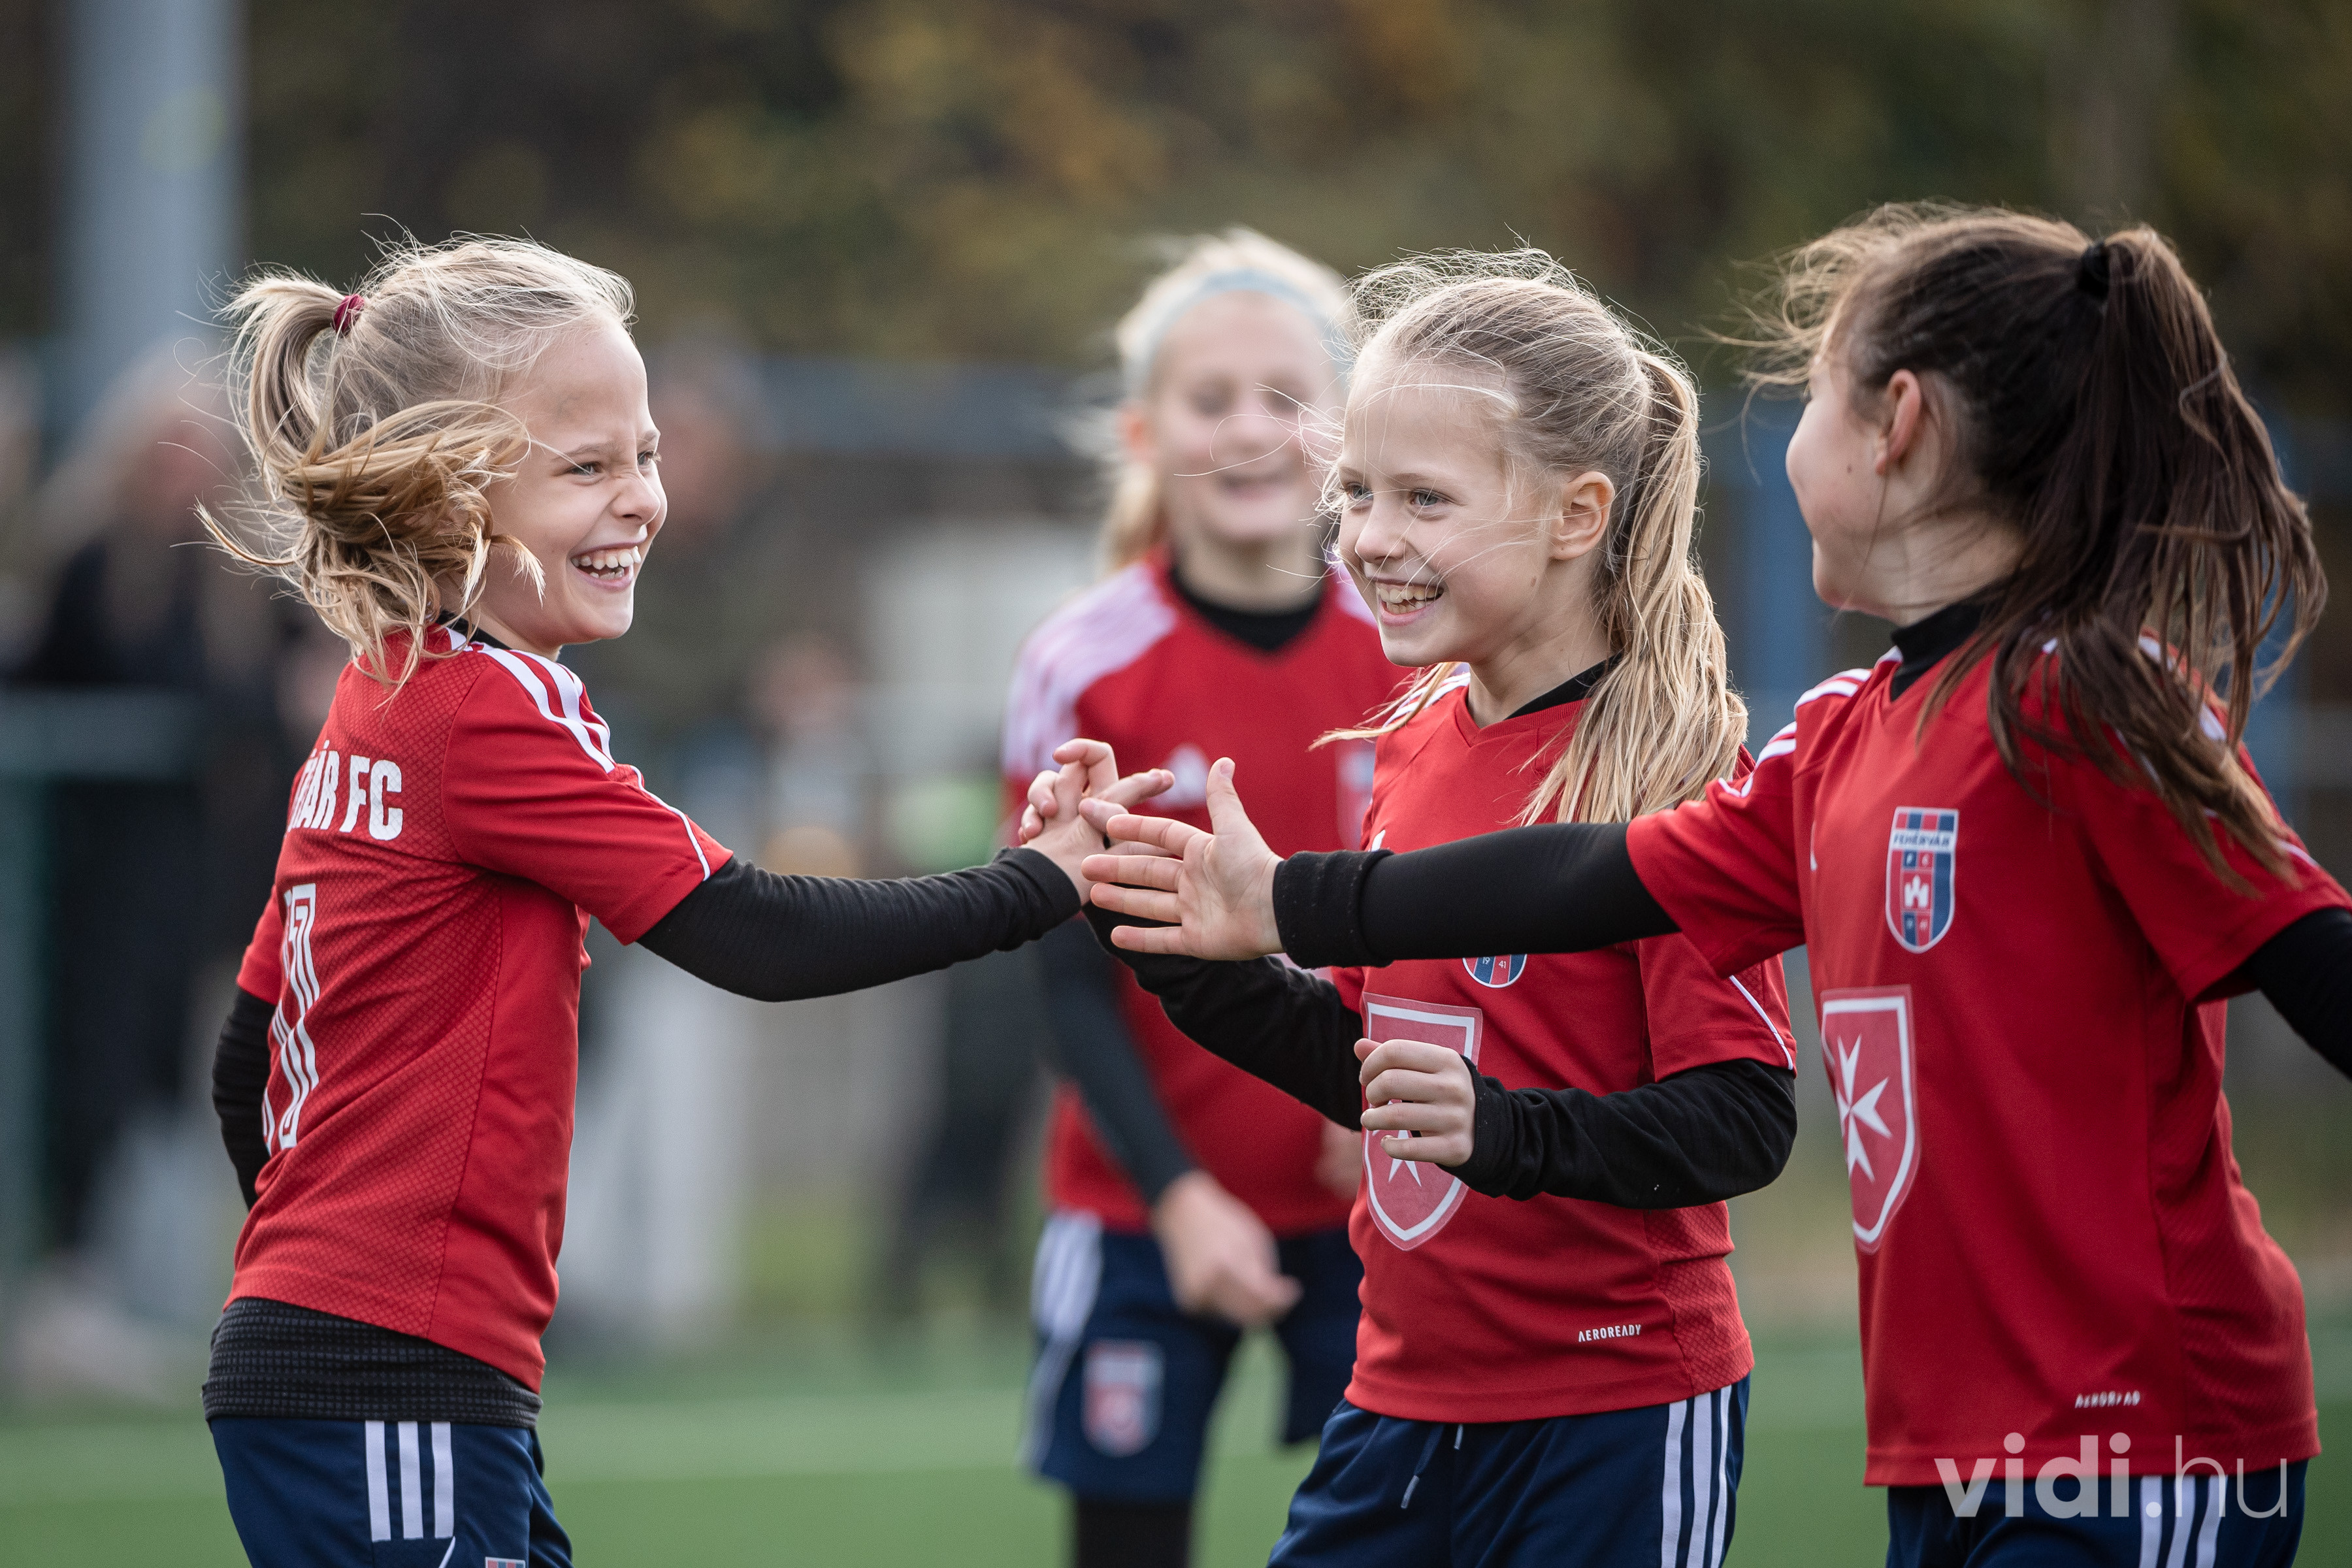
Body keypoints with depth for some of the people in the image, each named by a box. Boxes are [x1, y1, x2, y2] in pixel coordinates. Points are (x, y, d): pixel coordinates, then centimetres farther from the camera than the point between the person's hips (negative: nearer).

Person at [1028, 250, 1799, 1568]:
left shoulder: (1665, 771, -14)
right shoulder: (1419, 740, 9)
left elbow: (1745, 1120, -19)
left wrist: (1508, 1130, -33)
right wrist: (1173, 943, 8)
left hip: (1613, 1422, -7)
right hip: (1409, 1399, 7)